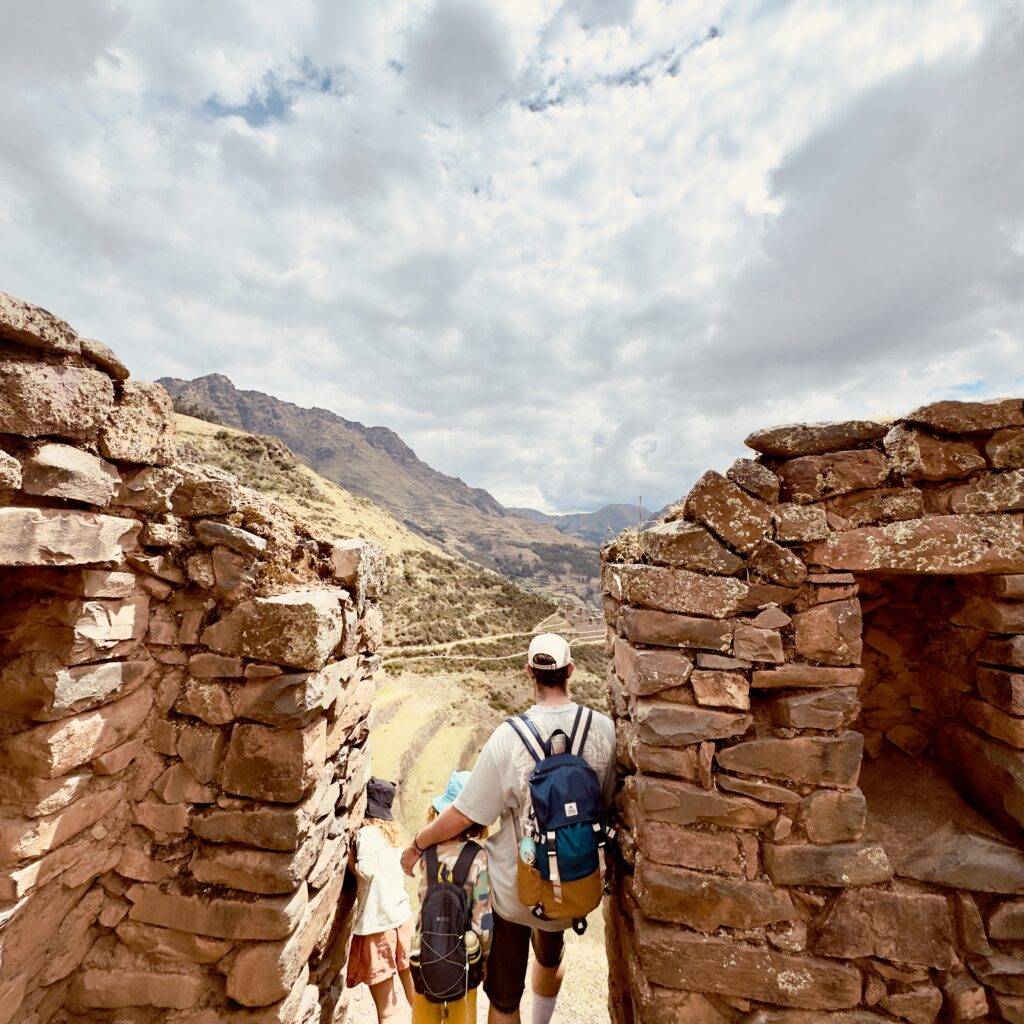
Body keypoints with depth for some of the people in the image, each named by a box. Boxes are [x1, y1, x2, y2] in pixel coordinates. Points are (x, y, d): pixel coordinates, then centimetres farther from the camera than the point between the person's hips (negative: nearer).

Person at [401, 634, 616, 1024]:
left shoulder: (510, 736, -28)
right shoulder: (604, 729, -18)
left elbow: (463, 815, -20)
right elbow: (606, 801, -3)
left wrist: (416, 844, -1)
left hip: (512, 888, -4)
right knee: (550, 956, 35)